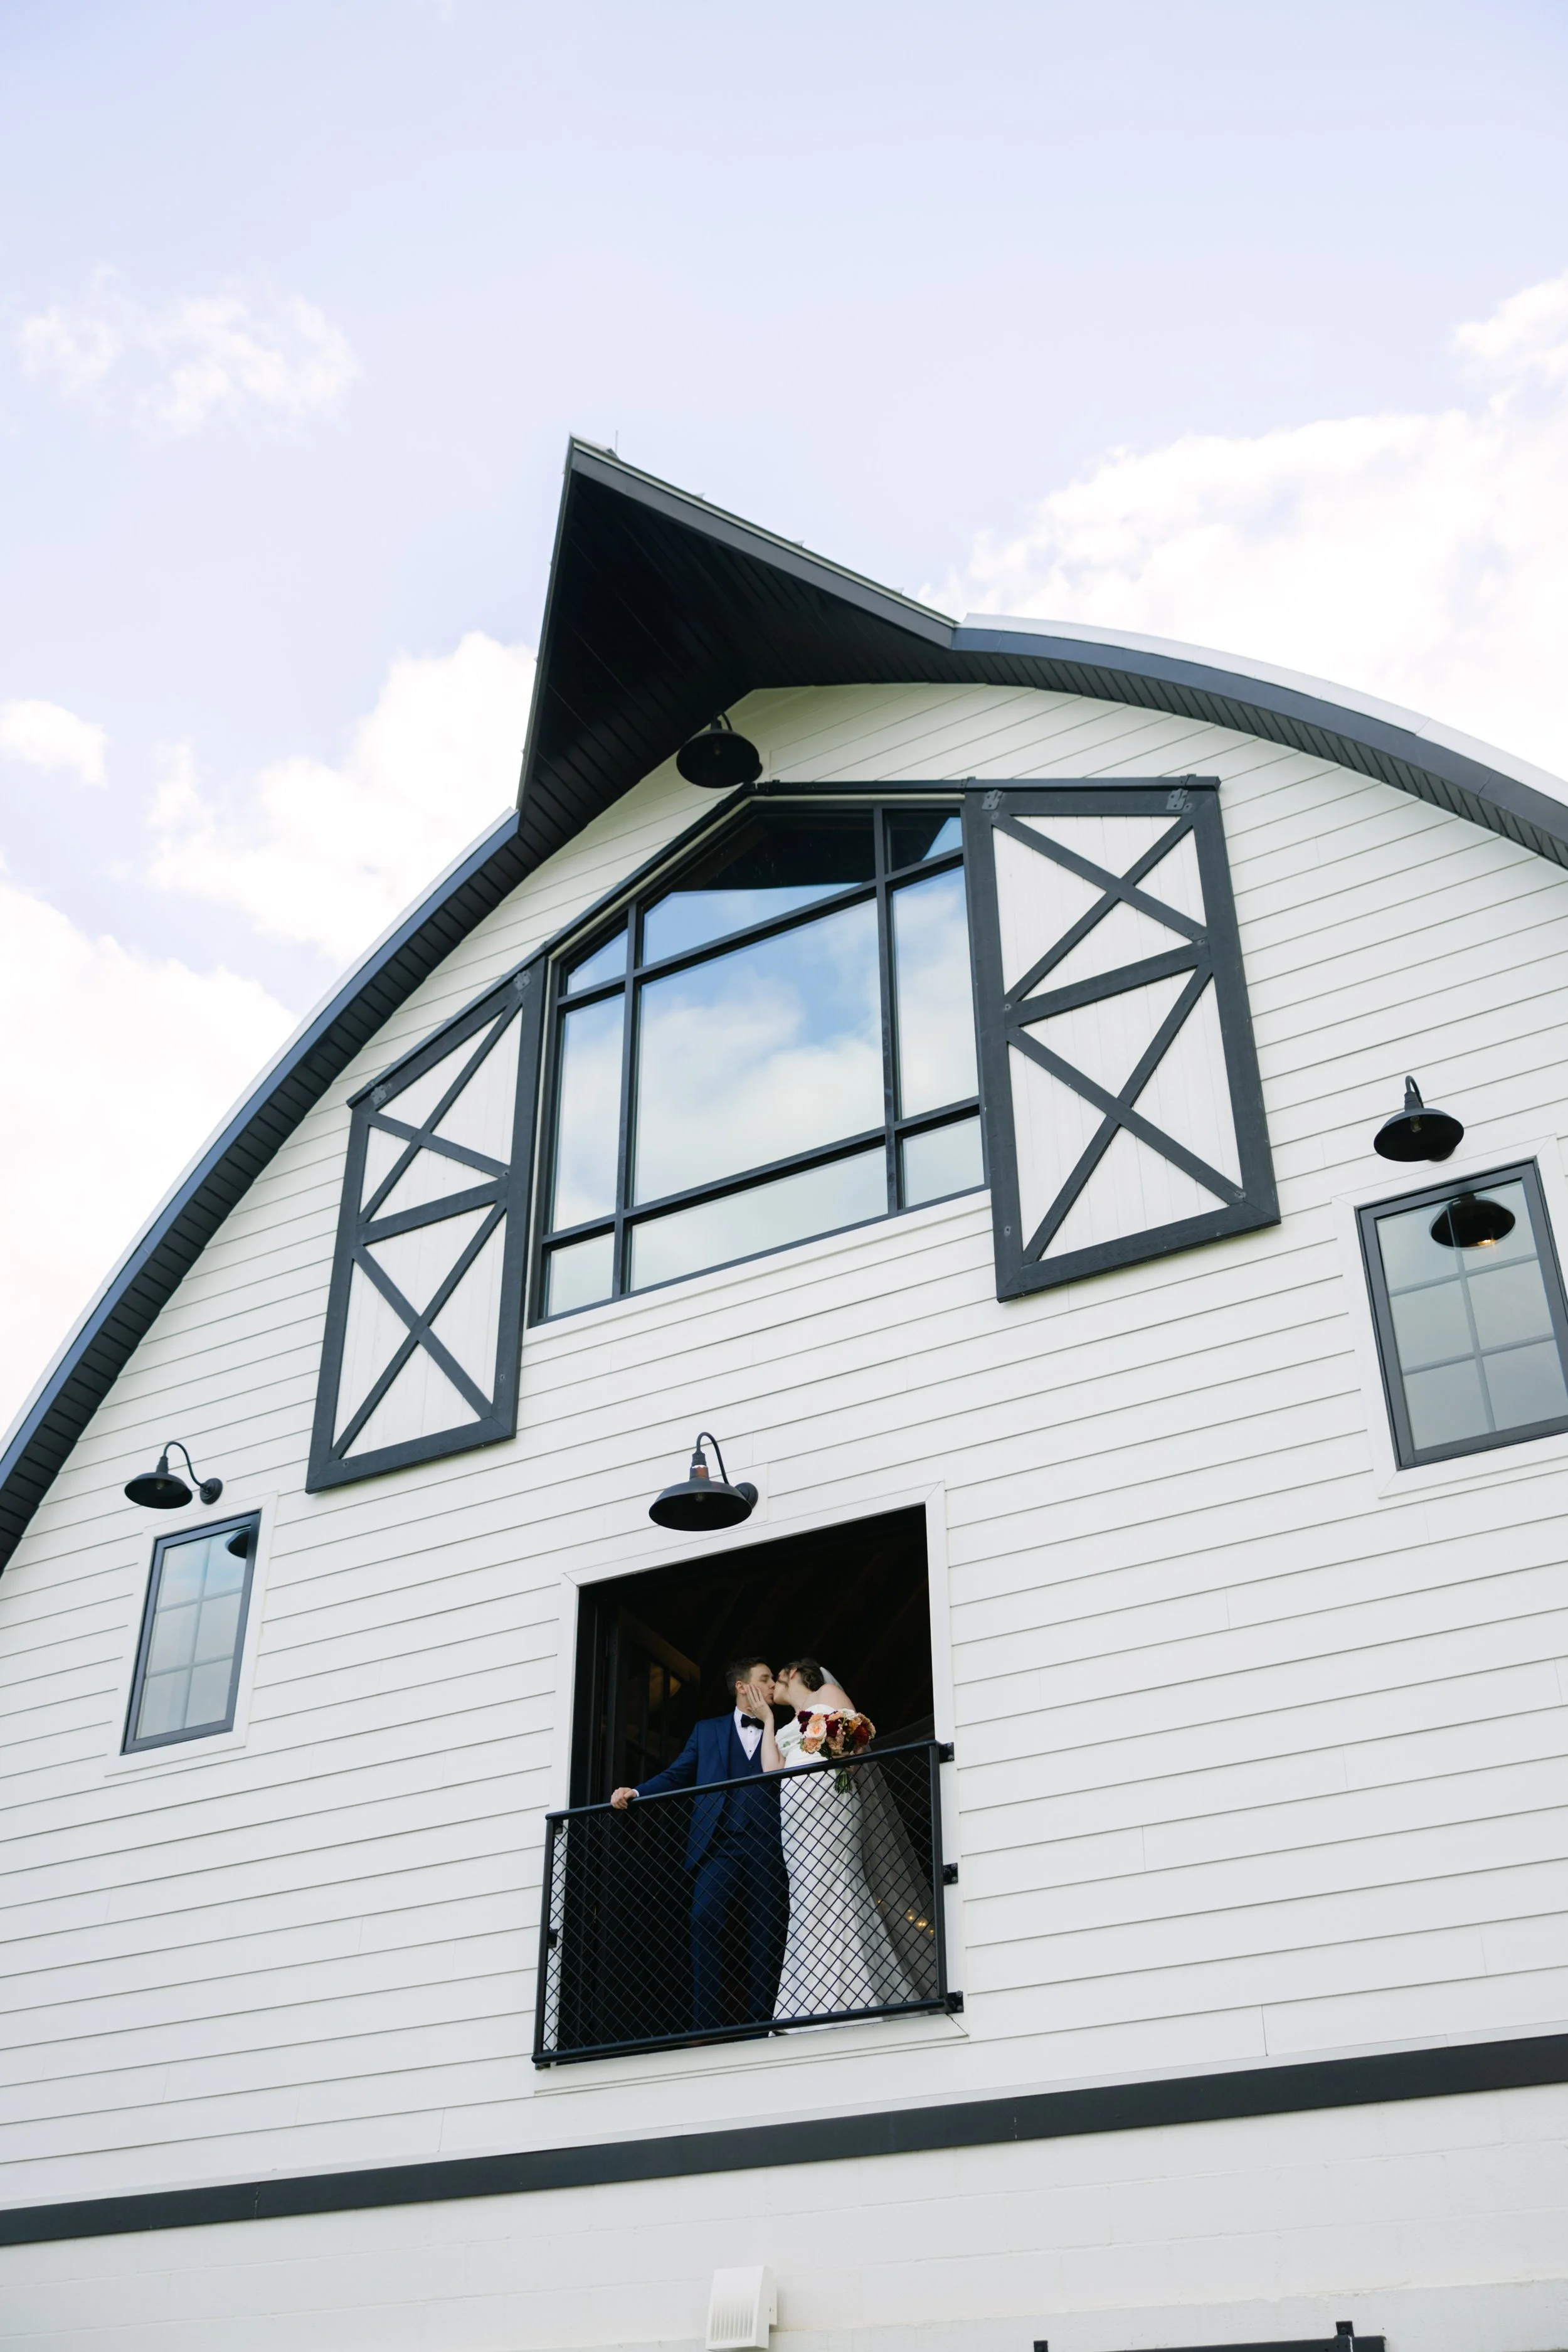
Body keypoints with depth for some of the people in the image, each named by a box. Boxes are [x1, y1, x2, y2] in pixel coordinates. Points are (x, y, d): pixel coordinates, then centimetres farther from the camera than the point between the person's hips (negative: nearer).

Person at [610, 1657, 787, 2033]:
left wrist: (769, 1721, 3)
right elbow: (675, 1776, 15)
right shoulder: (708, 1731, 21)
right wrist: (635, 1792, 0)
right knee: (705, 1924, -17)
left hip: (767, 1851, 1)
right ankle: (707, 2027, -17)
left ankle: (760, 2026, 0)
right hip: (718, 1847, -1)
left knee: (766, 1939, -4)